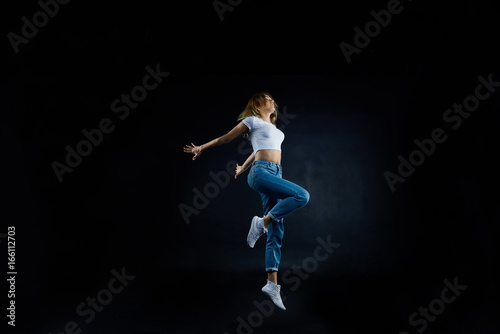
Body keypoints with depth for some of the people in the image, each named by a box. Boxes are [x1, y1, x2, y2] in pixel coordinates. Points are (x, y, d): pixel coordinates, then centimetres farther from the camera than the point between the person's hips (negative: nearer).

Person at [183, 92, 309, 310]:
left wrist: (243, 168, 47)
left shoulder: (273, 128, 27)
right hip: (261, 172, -7)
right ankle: (262, 223, -13)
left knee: (276, 234, -1)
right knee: (301, 195, -27)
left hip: (276, 174, 7)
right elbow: (226, 138, 12)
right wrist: (201, 148, 17)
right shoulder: (252, 120, 6)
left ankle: (272, 283, -2)